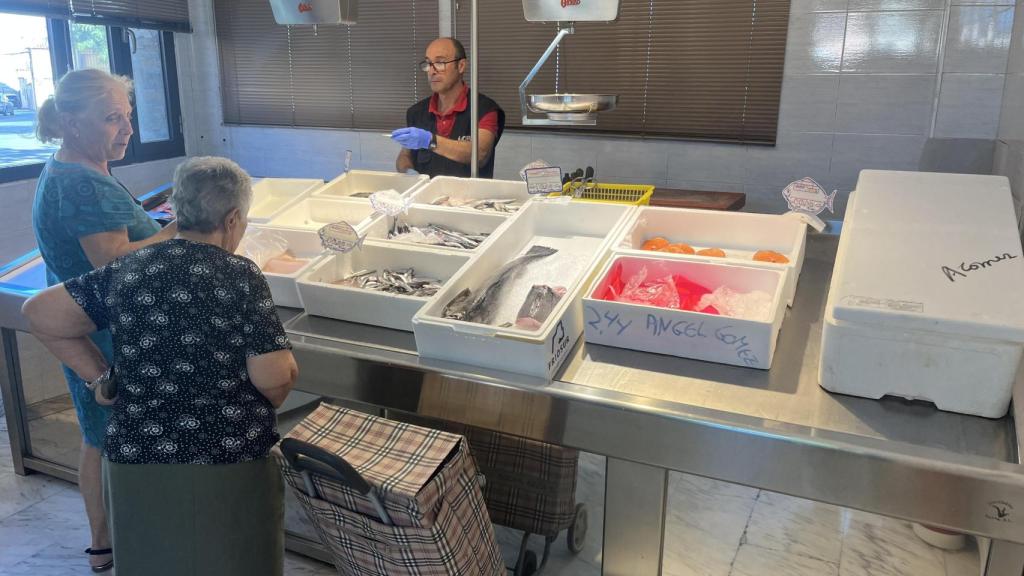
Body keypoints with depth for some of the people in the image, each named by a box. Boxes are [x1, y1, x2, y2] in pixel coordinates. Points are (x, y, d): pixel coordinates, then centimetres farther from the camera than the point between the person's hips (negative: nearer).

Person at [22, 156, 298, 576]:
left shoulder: (127, 270, 0)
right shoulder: (240, 277, -14)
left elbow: (40, 314, 6)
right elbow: (275, 377, -17)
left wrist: (100, 376, 9)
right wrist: (271, 401, 4)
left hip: (135, 461, 4)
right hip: (229, 469, -4)